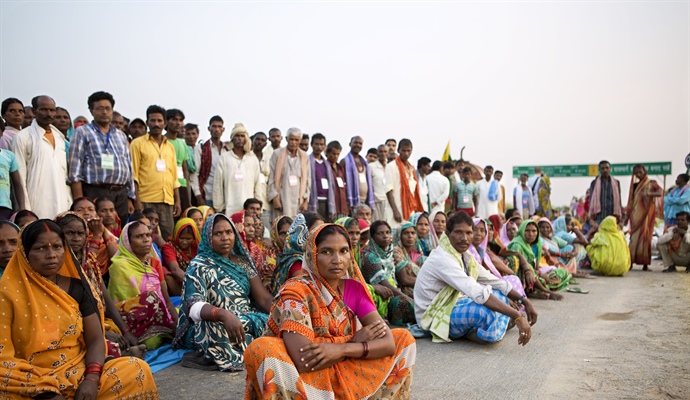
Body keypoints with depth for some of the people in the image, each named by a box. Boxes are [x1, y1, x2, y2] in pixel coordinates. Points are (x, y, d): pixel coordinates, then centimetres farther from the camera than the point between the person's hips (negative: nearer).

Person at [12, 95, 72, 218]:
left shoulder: (60, 136, 15)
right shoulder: (23, 137, -2)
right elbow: (19, 176, -5)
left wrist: (70, 202, 10)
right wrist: (25, 209, -10)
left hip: (62, 204, 5)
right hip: (38, 206, -5)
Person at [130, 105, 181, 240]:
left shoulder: (170, 146, 17)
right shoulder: (138, 143, 3)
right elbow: (133, 175, -3)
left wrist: (177, 201, 10)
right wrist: (137, 201, -10)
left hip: (167, 201, 4)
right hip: (146, 201, -4)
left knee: (168, 237, 3)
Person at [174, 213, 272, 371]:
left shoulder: (242, 261, 8)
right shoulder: (199, 266, -7)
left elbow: (264, 298, 2)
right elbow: (194, 306, -22)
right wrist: (224, 314, -42)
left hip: (248, 320, 5)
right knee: (217, 329, -38)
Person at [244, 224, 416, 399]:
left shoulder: (354, 288, -3)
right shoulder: (295, 292, -18)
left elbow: (389, 342, -11)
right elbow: (304, 362, -29)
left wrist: (341, 349, -27)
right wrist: (354, 342, -16)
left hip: (343, 376, 4)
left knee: (403, 338, -4)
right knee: (261, 349, -32)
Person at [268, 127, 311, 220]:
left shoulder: (304, 157, 11)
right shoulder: (277, 154, 4)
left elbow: (307, 180, 10)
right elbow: (271, 178, 0)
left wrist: (306, 200, 2)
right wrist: (275, 198, -7)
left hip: (299, 199, 2)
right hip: (281, 199, -2)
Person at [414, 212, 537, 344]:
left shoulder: (464, 255, 4)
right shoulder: (442, 259, -26)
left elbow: (495, 282, 7)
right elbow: (478, 293, -36)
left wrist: (524, 300, -4)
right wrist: (517, 316, -37)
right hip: (434, 318, -10)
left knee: (500, 294, 10)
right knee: (487, 312, -33)